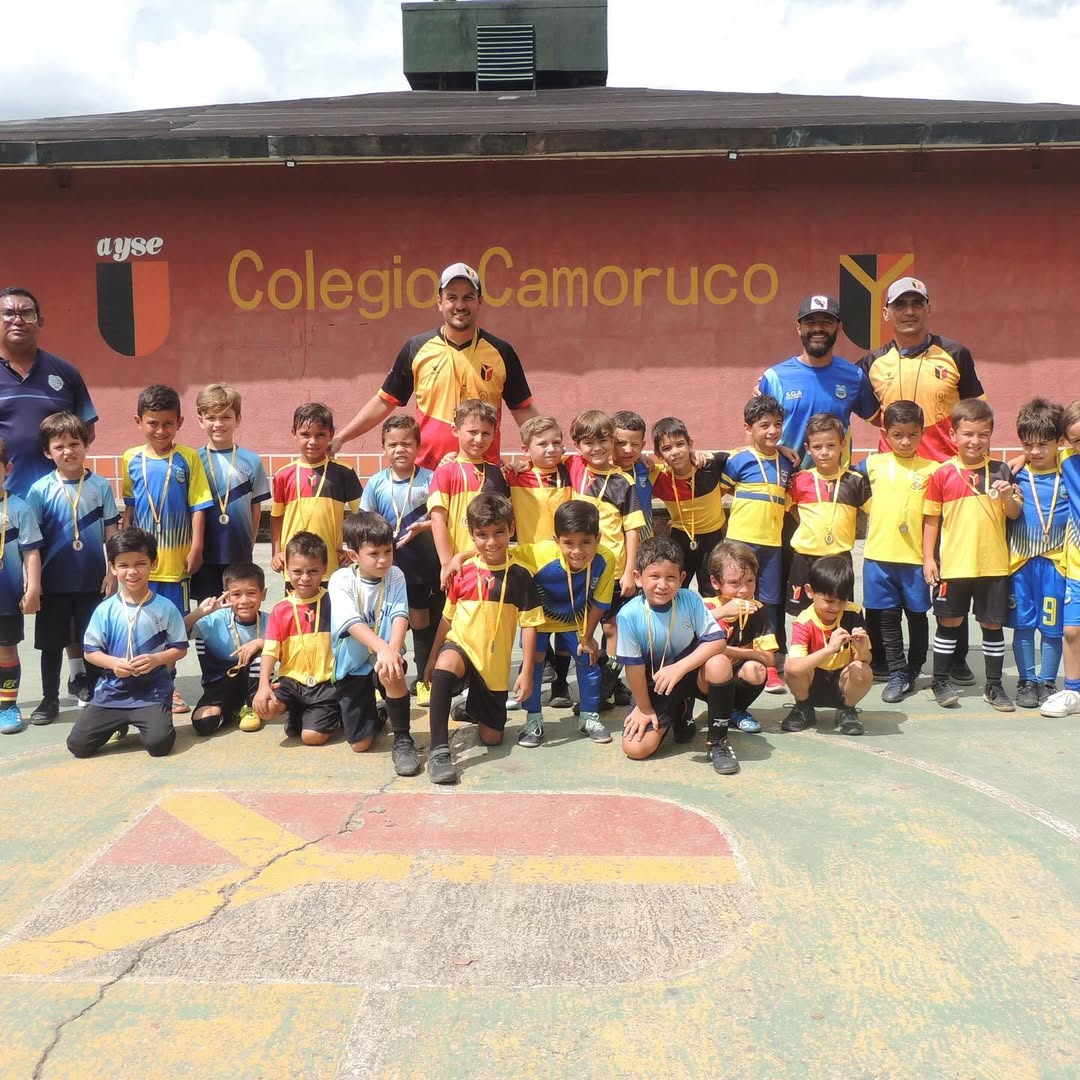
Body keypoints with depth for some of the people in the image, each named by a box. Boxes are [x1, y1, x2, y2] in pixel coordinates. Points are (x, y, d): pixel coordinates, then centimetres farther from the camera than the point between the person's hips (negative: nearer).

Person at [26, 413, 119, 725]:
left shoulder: (100, 486, -3)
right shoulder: (40, 490, -4)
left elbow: (111, 533, 1)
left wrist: (112, 572, -3)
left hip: (92, 580, 0)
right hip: (53, 582, 0)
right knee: (51, 644, 10)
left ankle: (89, 695, 26)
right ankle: (50, 700, 23)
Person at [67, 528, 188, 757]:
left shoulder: (166, 608, -5)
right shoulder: (105, 610, -1)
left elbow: (180, 648, 0)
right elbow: (90, 651, 4)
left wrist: (156, 659, -18)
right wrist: (113, 663, -15)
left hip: (153, 692, -2)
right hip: (112, 691, 2)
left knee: (159, 743, -23)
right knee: (77, 744, -7)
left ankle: (141, 722, 14)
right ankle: (119, 723, 23)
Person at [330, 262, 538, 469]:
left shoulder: (501, 352, 2)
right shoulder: (416, 349, 2)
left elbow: (523, 409, 8)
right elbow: (385, 401, 8)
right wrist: (340, 438, 2)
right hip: (426, 472, 0)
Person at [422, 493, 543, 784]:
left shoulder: (519, 576, -6)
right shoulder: (462, 573, -1)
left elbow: (529, 625, -4)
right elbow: (448, 617, 9)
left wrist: (527, 671, -8)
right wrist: (432, 658, 13)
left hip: (494, 664, 1)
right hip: (459, 647, -1)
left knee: (492, 736, 6)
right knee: (445, 665, -39)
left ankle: (471, 710, 42)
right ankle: (438, 750, -33)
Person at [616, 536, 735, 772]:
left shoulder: (691, 600, -17)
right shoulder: (629, 615, -21)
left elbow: (717, 640, -20)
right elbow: (633, 666, -13)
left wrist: (679, 668, -31)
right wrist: (644, 708, -6)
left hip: (690, 672, 0)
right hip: (654, 686, 0)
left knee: (719, 664, -33)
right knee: (635, 748, -15)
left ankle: (718, 741, -11)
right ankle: (680, 714, 18)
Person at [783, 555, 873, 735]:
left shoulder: (853, 614, -12)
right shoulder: (804, 623, -22)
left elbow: (866, 659, -11)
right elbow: (794, 668, -37)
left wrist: (862, 650, -35)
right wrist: (829, 649, -48)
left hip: (841, 684, 1)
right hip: (811, 685, -1)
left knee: (864, 672, -31)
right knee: (791, 665, -32)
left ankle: (847, 711, 1)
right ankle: (803, 709, -1)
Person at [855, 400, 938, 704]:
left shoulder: (932, 470, 0)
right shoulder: (873, 464, 3)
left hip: (916, 556, -1)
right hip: (879, 555, 1)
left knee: (917, 615, 10)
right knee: (887, 617, 6)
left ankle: (912, 671, 25)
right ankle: (897, 674, 16)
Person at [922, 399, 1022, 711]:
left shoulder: (1000, 471, 2)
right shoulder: (942, 475, -2)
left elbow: (1015, 513, 5)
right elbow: (931, 519, 2)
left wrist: (1007, 497, -16)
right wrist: (928, 558, -2)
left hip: (994, 564, 1)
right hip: (953, 564, -1)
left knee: (993, 623, 9)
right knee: (949, 621, 8)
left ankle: (994, 686, 20)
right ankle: (940, 681, 21)